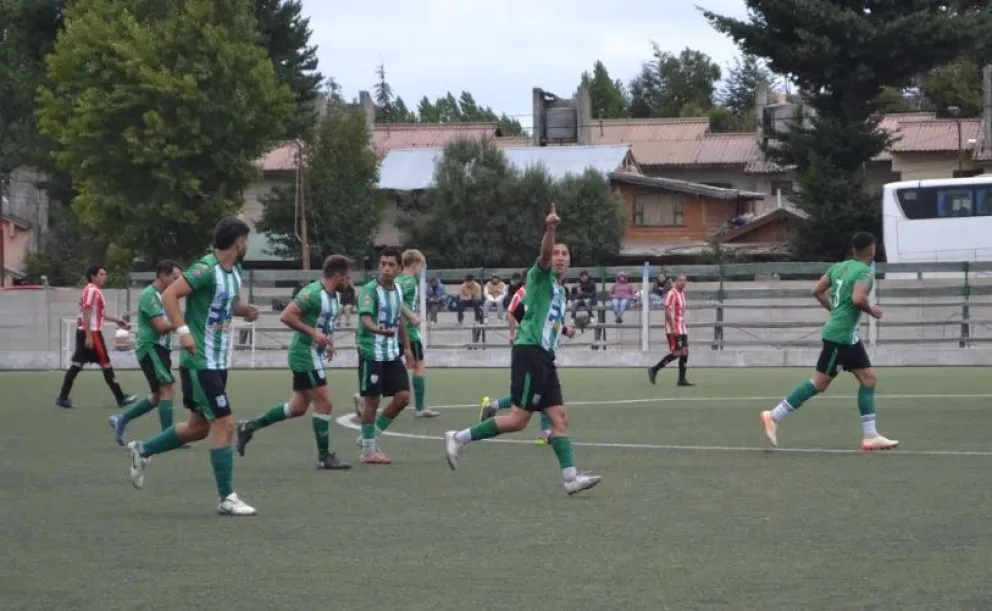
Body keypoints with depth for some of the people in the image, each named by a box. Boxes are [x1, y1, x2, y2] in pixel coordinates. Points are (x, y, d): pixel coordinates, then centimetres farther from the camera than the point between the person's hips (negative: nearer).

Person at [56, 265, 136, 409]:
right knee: (106, 365, -2)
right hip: (91, 332, -10)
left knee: (76, 365, 6)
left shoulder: (95, 291, 18)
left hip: (83, 332, 10)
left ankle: (63, 398, 3)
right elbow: (86, 313, -20)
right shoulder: (92, 290, -13)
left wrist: (116, 320, 25)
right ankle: (121, 398, 3)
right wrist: (88, 336, -24)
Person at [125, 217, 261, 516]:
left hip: (218, 362, 9)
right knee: (224, 424, -8)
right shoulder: (206, 269, -17)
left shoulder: (234, 272, 10)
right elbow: (169, 295, -21)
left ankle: (142, 450, 33)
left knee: (199, 427, 17)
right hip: (200, 363, -9)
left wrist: (245, 309, 3)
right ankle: (227, 499, -2)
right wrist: (183, 331, -30)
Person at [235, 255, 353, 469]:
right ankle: (325, 457, 3)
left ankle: (248, 427, 22)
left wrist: (328, 341, 12)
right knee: (324, 402, -6)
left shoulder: (335, 296, 11)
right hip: (305, 353, -10)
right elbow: (286, 316, -24)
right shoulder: (313, 293, -18)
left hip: (315, 355, 10)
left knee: (297, 407, 12)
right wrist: (313, 333, -26)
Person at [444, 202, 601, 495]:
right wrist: (550, 229, -41)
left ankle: (571, 477, -4)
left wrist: (563, 328, 24)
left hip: (545, 356, 9)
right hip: (529, 351, -9)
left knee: (559, 417, 0)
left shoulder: (561, 290, 23)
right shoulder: (541, 276, -1)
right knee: (518, 419, -11)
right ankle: (459, 438, -3)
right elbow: (545, 254, -24)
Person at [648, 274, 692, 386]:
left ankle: (682, 379, 5)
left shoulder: (682, 293, 15)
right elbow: (668, 312, -18)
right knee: (676, 353, -10)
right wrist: (673, 329, -23)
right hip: (673, 329, -9)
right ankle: (654, 370, 1)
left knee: (685, 352, 3)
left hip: (682, 329, 9)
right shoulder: (672, 294, -12)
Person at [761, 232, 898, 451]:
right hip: (840, 336, -9)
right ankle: (774, 416, -2)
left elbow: (817, 291, 13)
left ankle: (870, 436, 5)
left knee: (869, 379, 7)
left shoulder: (840, 266, 11)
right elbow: (858, 299, -28)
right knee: (820, 383, -6)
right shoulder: (865, 272, -13)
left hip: (848, 337, 9)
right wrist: (872, 310, -10)